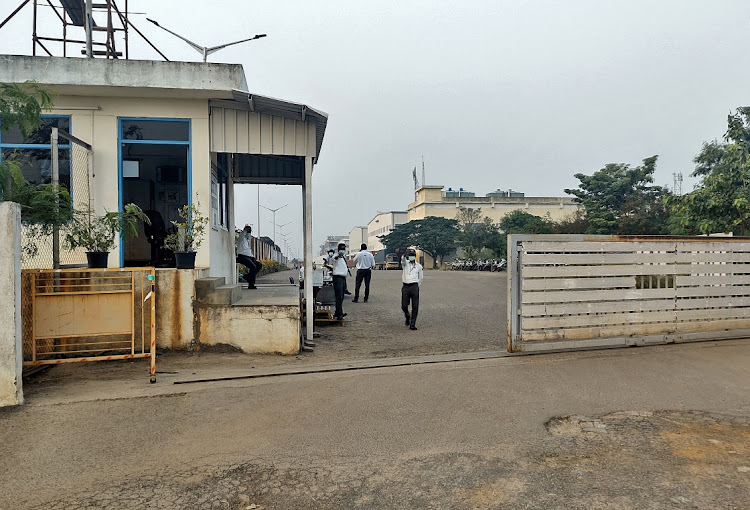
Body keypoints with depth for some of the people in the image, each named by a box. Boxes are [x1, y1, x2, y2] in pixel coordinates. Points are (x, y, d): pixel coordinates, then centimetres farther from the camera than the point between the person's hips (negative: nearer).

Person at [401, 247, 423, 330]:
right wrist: (405, 256, -41)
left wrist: (417, 286, 8)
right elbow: (403, 261, -19)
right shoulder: (405, 263, 6)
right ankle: (407, 317, 31)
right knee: (404, 306, 0)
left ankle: (412, 324, 5)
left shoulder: (419, 266, 9)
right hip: (405, 286, 0)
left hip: (414, 287, 0)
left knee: (415, 307, -3)